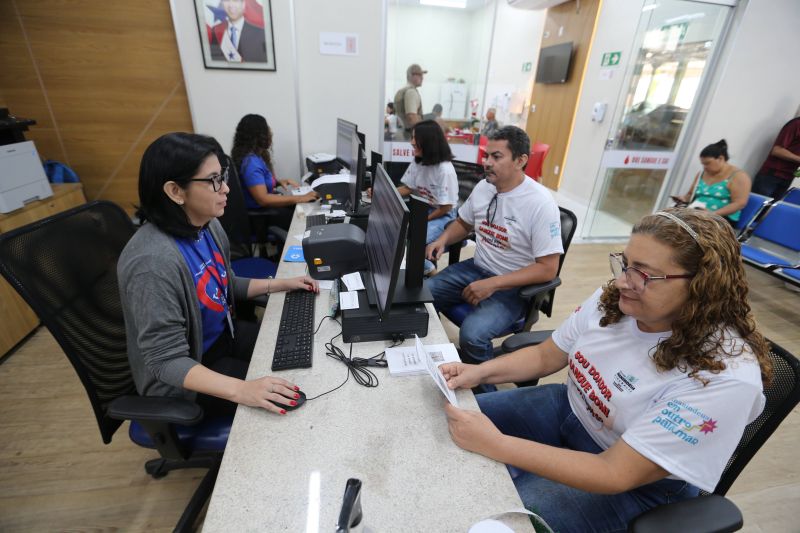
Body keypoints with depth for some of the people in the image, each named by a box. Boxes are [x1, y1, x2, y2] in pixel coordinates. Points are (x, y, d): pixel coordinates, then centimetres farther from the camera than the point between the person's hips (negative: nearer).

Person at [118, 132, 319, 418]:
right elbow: (167, 360, -30)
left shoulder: (208, 226, -8)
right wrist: (241, 390, -41)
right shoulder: (153, 263, -33)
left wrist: (282, 284, 3)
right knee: (287, 400, -10)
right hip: (182, 380, -7)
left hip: (222, 336, 8)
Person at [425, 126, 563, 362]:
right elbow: (463, 223, 18)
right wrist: (442, 240, -4)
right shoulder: (483, 187, 1)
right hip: (476, 268, 6)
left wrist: (493, 284, -26)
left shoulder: (540, 203, -18)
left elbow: (547, 268, -19)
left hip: (513, 285, -6)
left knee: (472, 334, -28)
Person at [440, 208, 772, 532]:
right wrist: (480, 371, -16)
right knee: (452, 422, 3)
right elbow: (546, 356, 0)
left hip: (637, 484, -5)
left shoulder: (725, 376, -30)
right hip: (567, 408, 6)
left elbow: (616, 475, -30)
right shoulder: (613, 299, -12)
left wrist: (495, 444, -35)